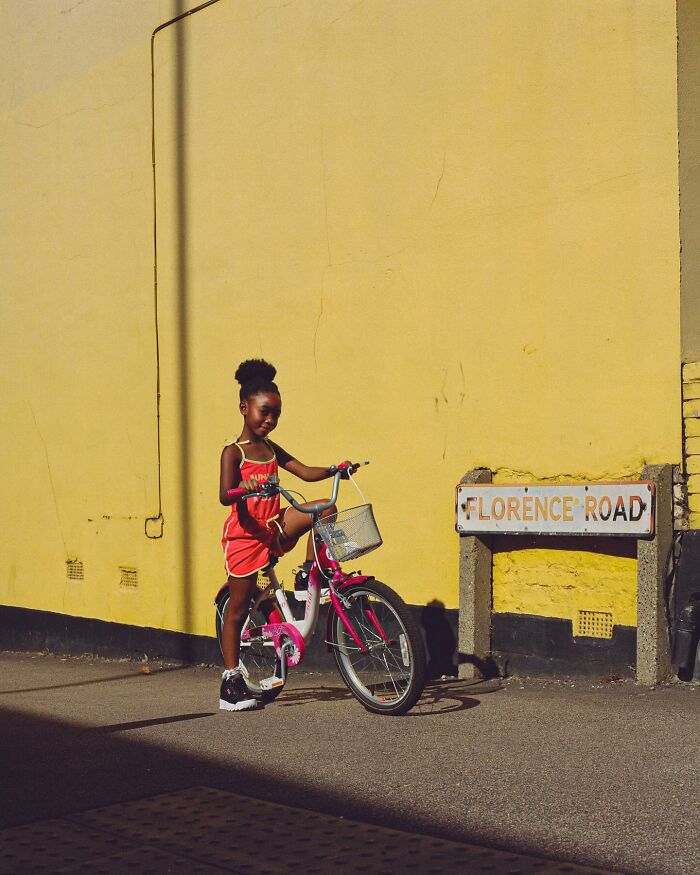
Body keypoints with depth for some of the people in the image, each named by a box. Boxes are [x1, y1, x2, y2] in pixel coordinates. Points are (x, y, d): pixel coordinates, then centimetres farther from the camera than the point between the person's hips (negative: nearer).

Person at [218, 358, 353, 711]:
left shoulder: (272, 450, 12)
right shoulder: (233, 452, -8)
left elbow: (307, 473, 6)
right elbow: (224, 495, -21)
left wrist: (335, 470, -12)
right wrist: (245, 487, -43)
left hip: (273, 529, 6)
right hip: (244, 533, -6)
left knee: (324, 509, -15)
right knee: (238, 608, 0)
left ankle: (308, 572, -3)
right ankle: (231, 682, 7)